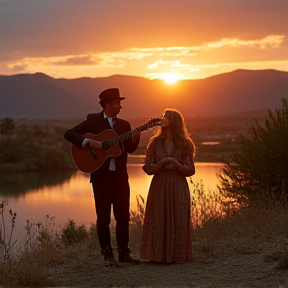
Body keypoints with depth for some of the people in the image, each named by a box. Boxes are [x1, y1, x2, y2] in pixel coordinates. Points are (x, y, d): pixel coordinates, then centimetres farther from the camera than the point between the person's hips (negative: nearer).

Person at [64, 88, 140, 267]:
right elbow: (69, 134, -6)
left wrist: (135, 139, -9)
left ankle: (124, 253, 14)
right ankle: (108, 255, 8)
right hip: (101, 175, -4)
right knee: (103, 217, 0)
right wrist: (89, 142, -18)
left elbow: (129, 149, 11)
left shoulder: (124, 125, 12)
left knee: (123, 216, 4)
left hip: (120, 175, 4)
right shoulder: (93, 120, 1)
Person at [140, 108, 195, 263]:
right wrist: (162, 163, -15)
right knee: (158, 221, -1)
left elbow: (190, 170, -3)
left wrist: (174, 163, -16)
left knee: (178, 221, 0)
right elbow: (148, 168, -1)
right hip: (159, 187, 1)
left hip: (178, 188, -1)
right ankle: (158, 255, 3)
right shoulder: (155, 142, 5)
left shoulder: (184, 144, 2)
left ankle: (177, 255, 7)